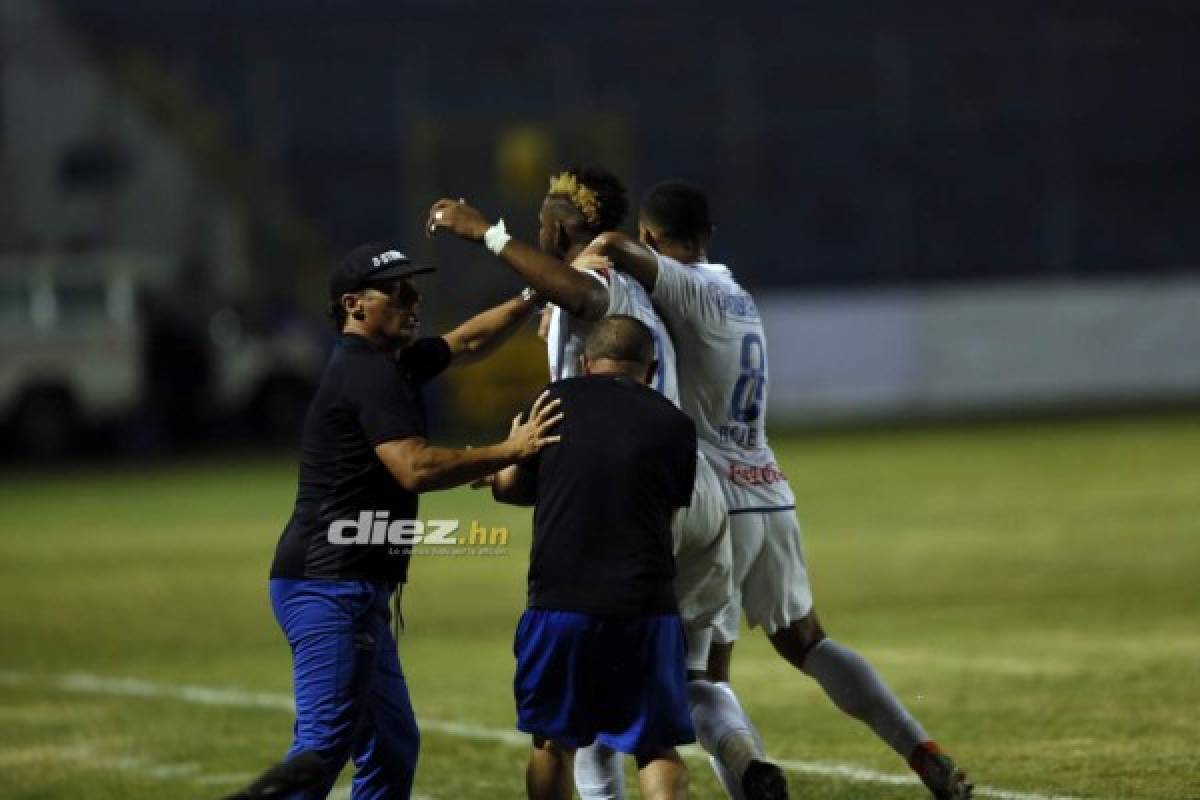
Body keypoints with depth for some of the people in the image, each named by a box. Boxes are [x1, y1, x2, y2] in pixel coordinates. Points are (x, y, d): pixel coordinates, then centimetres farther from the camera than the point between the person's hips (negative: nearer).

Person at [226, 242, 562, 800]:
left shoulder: (390, 363, 18)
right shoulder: (369, 374, -13)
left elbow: (466, 343, 31)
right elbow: (416, 469, -24)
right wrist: (510, 450, -18)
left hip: (354, 591, 11)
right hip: (331, 586, -11)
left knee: (391, 747, 13)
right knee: (324, 748, -20)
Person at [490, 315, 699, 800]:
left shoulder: (553, 401, 4)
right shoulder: (673, 424, 3)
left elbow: (509, 487, 10)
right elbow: (672, 508, 12)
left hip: (560, 601, 0)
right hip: (645, 605, 0)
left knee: (553, 742, 16)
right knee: (656, 747, 5)